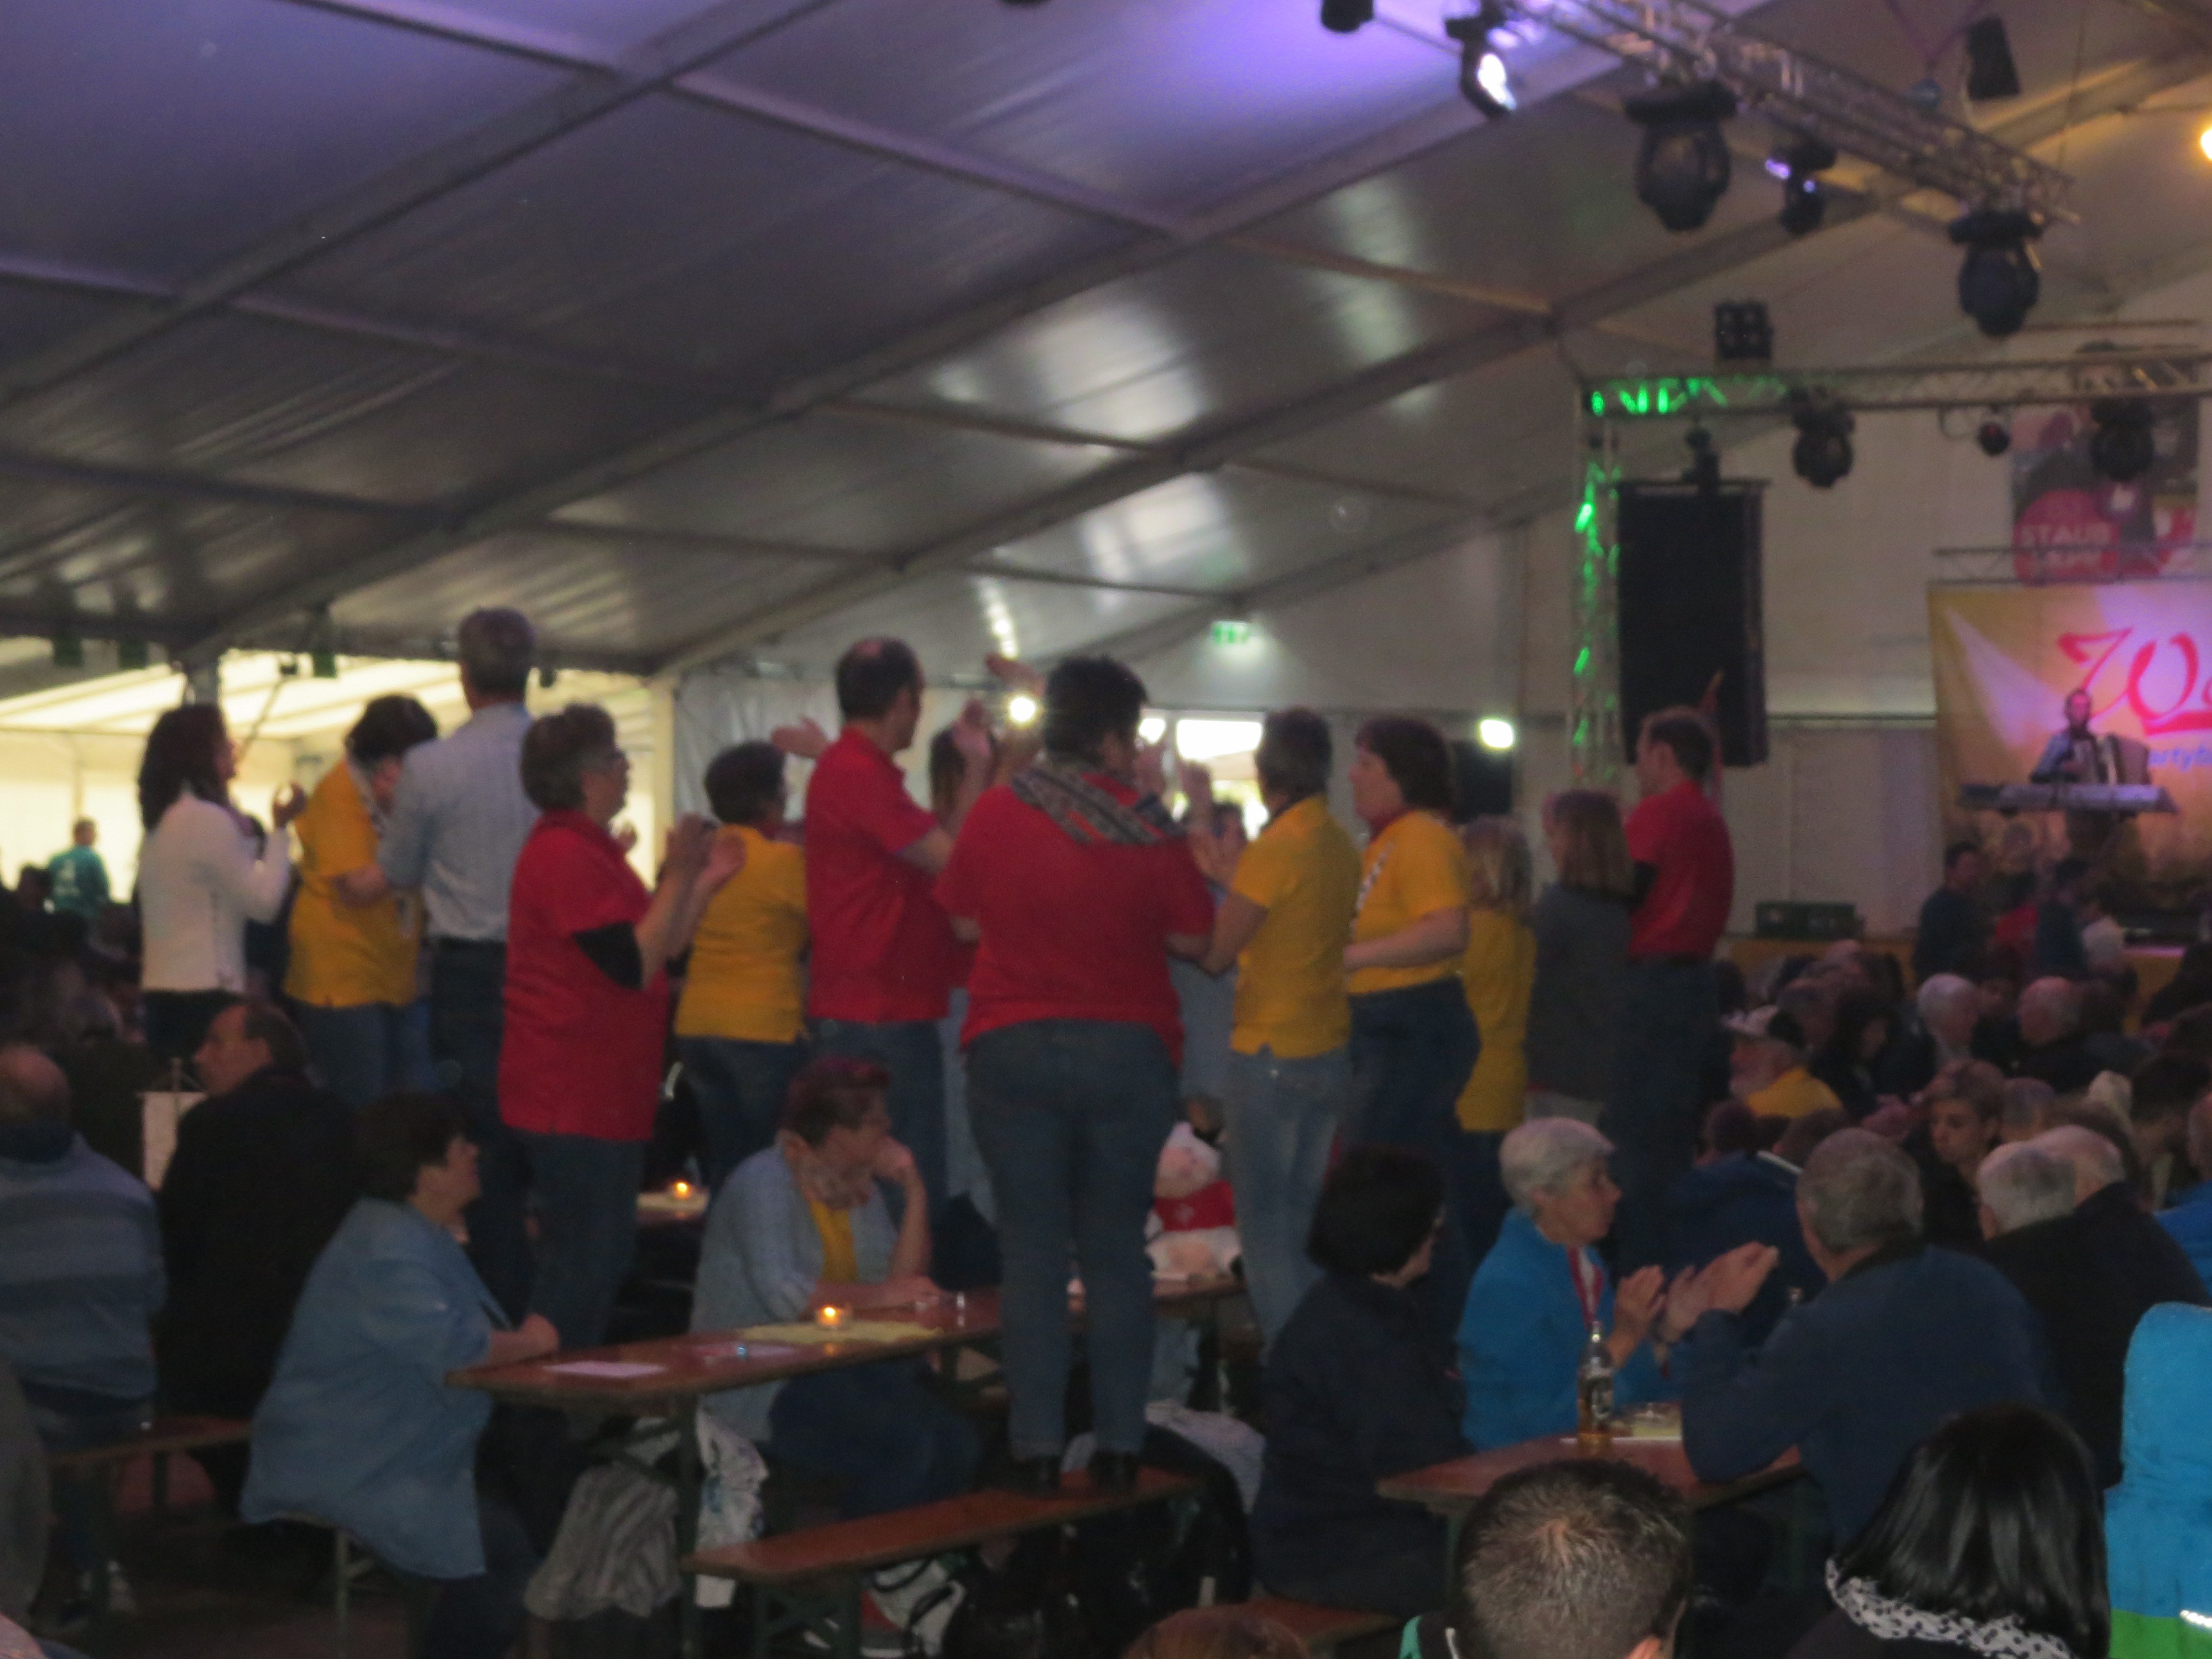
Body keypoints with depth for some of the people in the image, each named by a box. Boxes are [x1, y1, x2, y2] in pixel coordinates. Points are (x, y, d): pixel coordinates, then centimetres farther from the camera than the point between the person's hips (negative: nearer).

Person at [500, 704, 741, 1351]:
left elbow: (655, 950, 21)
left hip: (604, 1096, 11)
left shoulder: (587, 849, 18)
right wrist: (679, 877, -16)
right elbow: (635, 965, -22)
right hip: (574, 1097, -11)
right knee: (584, 1266, -7)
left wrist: (704, 883, 13)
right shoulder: (565, 855, -17)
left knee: (601, 1261, 16)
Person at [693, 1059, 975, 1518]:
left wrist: (914, 1193, -3)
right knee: (906, 1445, -28)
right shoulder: (765, 1183, -10)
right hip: (759, 1388, -7)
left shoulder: (862, 1188, 15)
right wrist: (876, 1295, -16)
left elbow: (905, 1282, 4)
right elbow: (782, 1294, -24)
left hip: (843, 1371, 8)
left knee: (955, 1443, -17)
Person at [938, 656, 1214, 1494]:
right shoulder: (1145, 823, -6)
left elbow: (966, 922, 8)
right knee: (1117, 1253, 8)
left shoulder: (994, 812, -1)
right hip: (1127, 1048, 0)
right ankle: (1120, 1444, 9)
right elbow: (1193, 936, -3)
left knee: (1032, 1252, 5)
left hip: (1014, 1048, 1)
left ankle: (1038, 1447, 4)